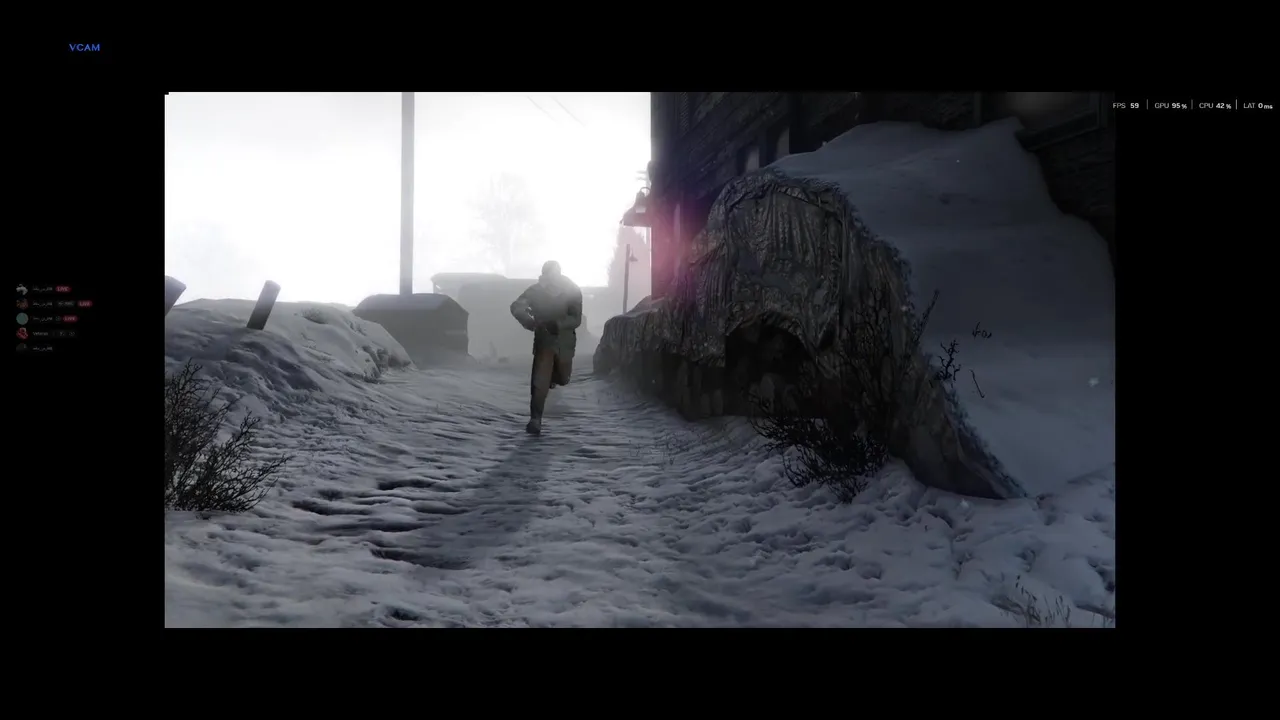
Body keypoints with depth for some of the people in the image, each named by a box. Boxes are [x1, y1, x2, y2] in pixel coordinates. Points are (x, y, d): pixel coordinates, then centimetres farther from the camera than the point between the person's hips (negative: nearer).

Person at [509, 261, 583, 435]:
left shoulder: (573, 290, -13)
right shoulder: (536, 289, -12)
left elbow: (576, 320, -16)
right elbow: (516, 307, -19)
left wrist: (557, 325, -36)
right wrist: (528, 320, -41)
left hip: (565, 341, 1)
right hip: (544, 340, -1)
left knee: (562, 379, 17)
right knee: (539, 381, -14)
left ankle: (552, 376, 54)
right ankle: (535, 419, -9)